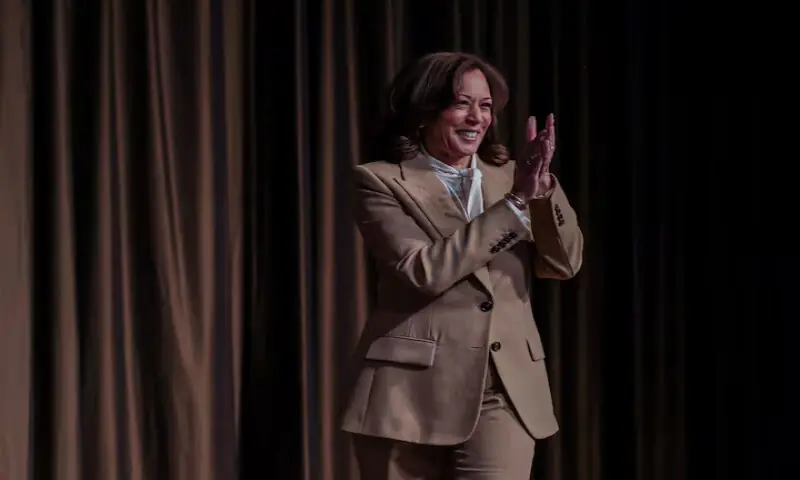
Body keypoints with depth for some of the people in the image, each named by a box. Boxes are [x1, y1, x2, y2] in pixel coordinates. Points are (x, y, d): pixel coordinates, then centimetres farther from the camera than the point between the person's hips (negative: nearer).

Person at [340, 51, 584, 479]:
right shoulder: (380, 182, -2)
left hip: (504, 395, 3)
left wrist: (542, 188, -15)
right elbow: (424, 270, -16)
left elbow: (565, 263, 2)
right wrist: (514, 202, -17)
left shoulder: (507, 175, 11)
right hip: (412, 393, -2)